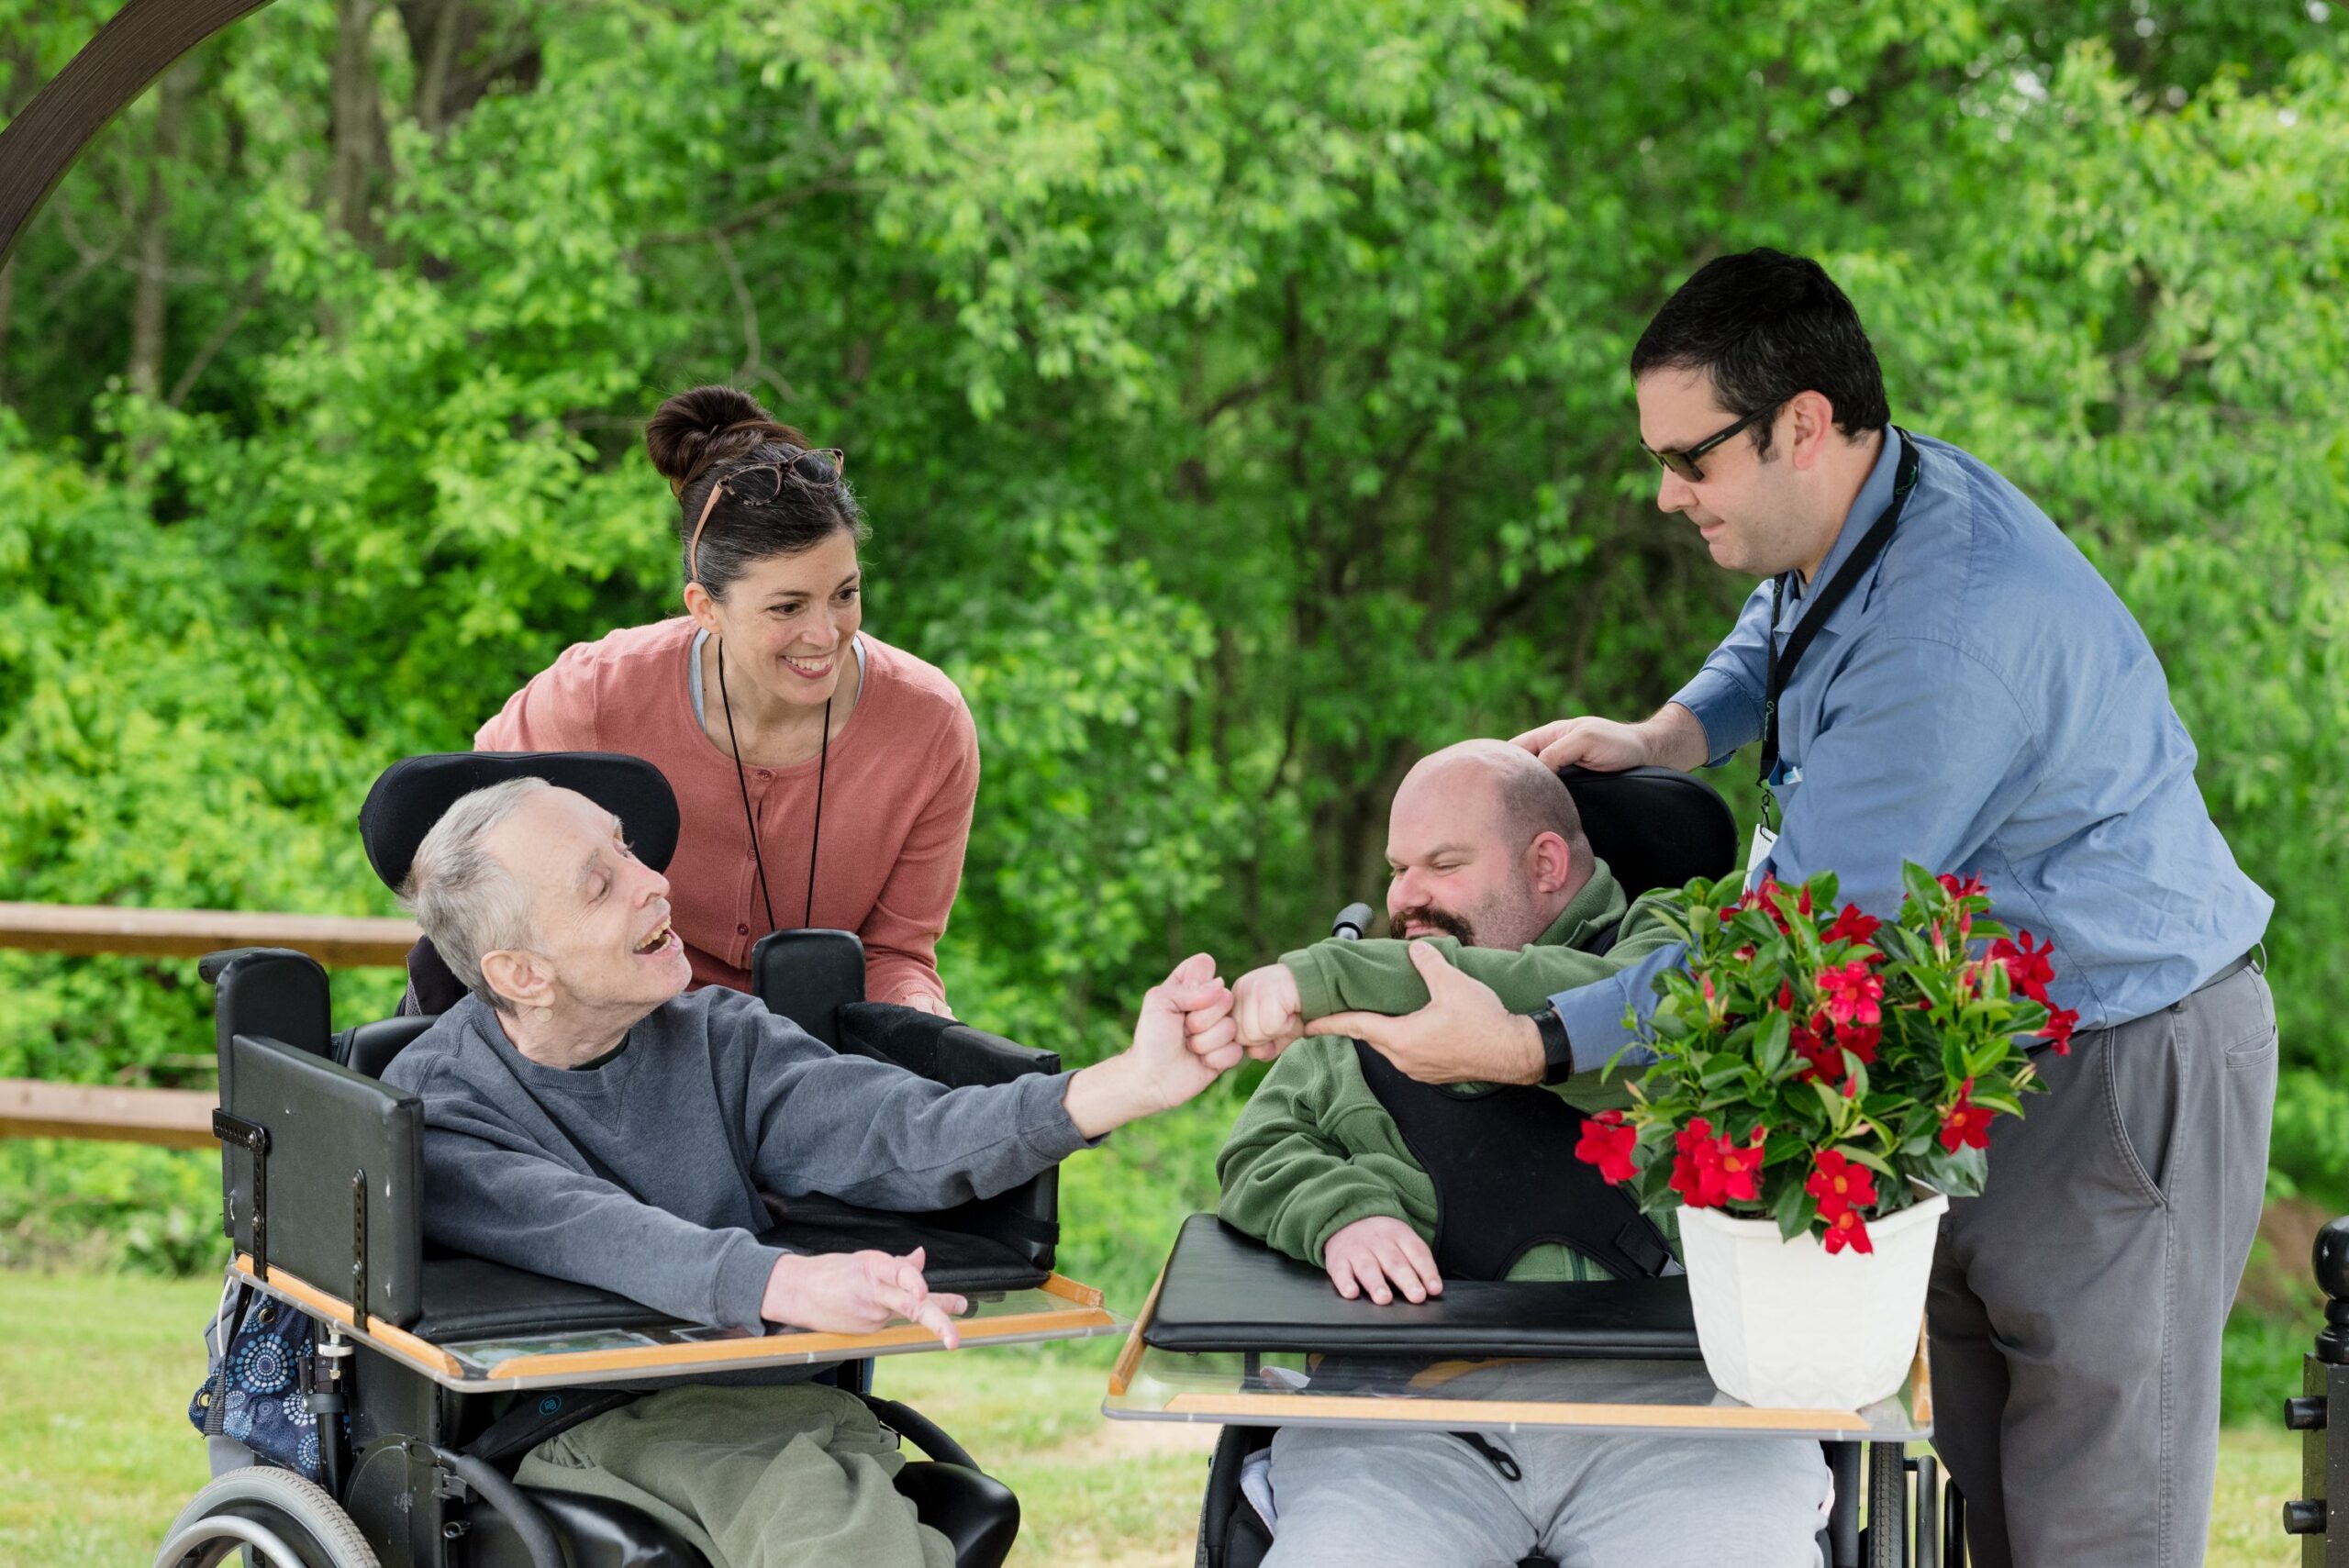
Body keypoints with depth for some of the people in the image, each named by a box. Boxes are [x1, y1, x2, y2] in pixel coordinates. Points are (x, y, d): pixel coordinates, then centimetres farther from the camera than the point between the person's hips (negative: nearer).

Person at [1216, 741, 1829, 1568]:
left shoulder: (1660, 946, 14)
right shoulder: (1360, 1013, 28)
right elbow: (1260, 1156, 16)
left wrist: (1331, 976, -12)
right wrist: (1340, 1212, -9)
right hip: (1409, 1419, 2)